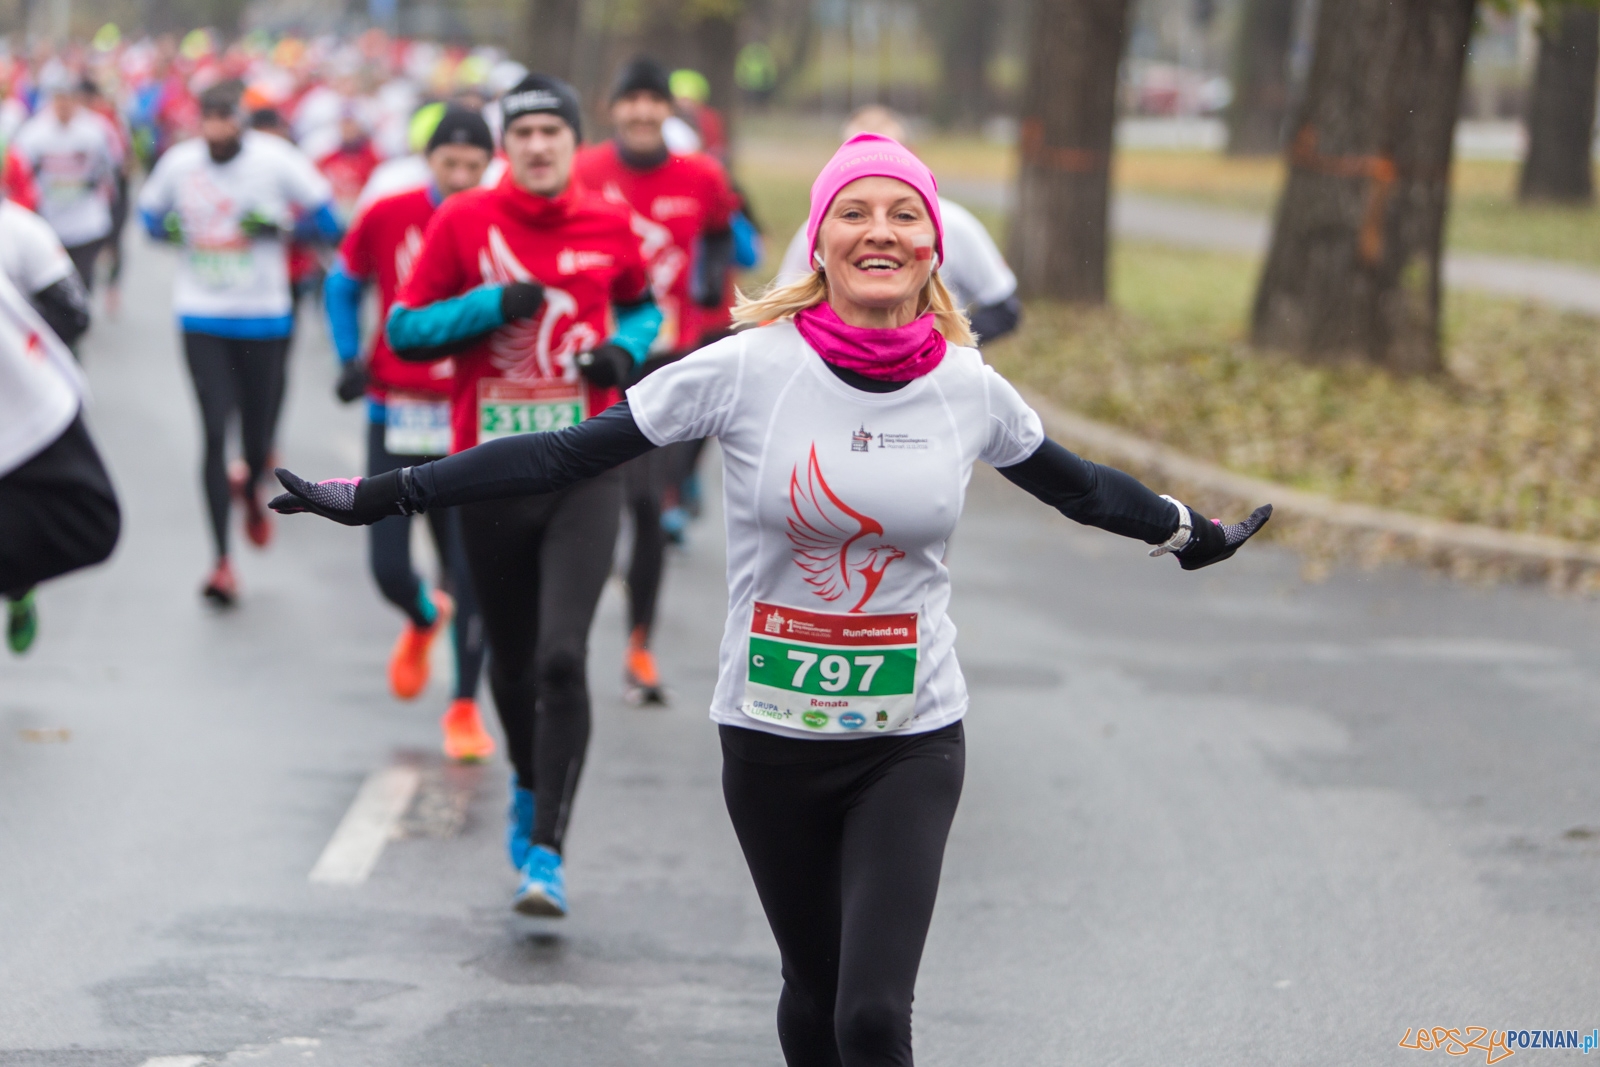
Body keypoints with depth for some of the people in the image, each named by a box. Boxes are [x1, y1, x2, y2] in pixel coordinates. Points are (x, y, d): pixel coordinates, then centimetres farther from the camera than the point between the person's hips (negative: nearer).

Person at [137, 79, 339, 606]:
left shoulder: (277, 161, -9)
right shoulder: (178, 162, -2)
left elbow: (329, 223, -3)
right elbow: (150, 213, 15)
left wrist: (280, 225, -19)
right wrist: (169, 229, -8)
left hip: (264, 317, 0)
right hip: (202, 319, 0)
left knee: (258, 437, 9)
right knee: (215, 433, -10)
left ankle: (251, 491, 48)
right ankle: (222, 560, -6)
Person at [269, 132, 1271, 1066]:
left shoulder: (970, 388, -4)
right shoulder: (750, 369, -10)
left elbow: (1075, 484, 17)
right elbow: (567, 453, -8)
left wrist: (1192, 534, 30)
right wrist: (382, 495, -10)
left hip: (912, 743, 0)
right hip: (773, 737, 0)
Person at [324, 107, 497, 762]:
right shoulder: (388, 216, -2)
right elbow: (344, 284, 13)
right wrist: (350, 357, 1)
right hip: (395, 413, 1)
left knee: (470, 572, -4)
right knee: (387, 566, -1)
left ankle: (465, 708, 11)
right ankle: (425, 619, 36)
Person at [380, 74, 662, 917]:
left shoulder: (608, 226, 3)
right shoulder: (463, 221, -1)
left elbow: (640, 306, 22)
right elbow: (405, 331, 0)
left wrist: (627, 349, 0)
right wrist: (491, 306, -15)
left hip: (583, 473, -1)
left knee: (562, 658, -15)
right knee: (512, 660, 13)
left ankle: (547, 855, -13)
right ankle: (531, 789, 45)